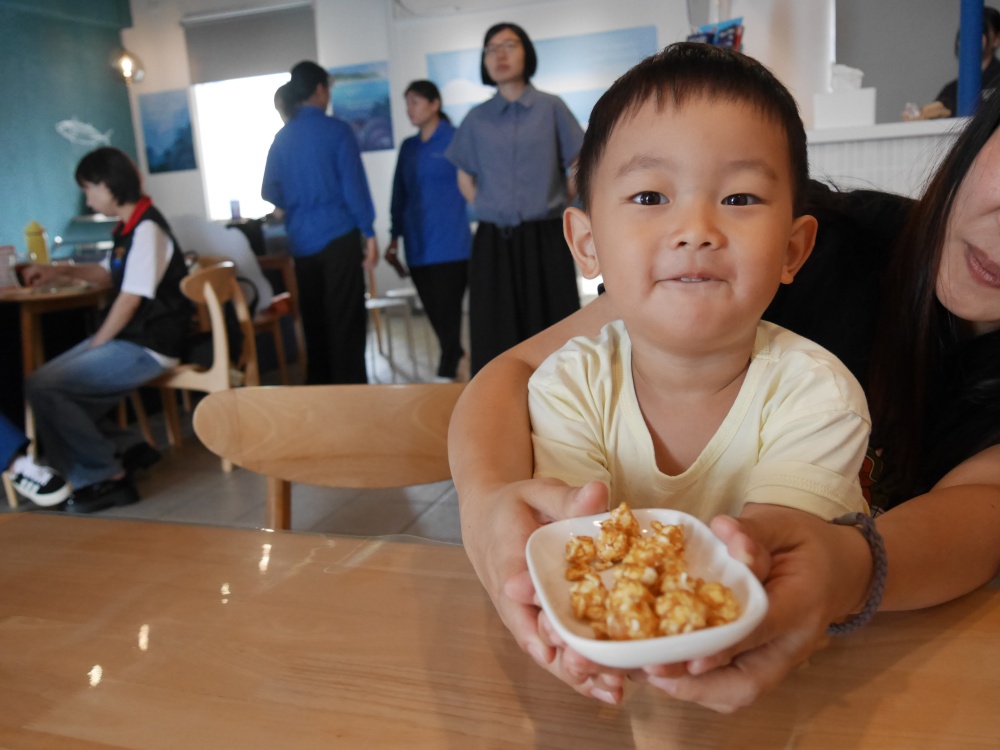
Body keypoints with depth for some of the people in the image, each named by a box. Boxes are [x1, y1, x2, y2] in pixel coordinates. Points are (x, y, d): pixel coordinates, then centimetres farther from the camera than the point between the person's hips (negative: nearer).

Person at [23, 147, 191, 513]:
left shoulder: (146, 229, -17)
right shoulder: (129, 227, 13)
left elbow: (130, 300, -19)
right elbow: (110, 273, 30)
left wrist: (94, 345, -9)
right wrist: (60, 271, 17)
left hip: (146, 349, -10)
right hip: (125, 339, 10)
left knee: (42, 388, -18)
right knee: (52, 386, 9)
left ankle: (107, 477, -6)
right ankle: (122, 451, 13)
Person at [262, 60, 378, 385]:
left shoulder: (282, 138, 9)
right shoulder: (337, 130, -5)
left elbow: (270, 192, 12)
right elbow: (354, 185, -10)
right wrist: (369, 232, -5)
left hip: (302, 241, 5)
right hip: (338, 236, -5)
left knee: (314, 319, 12)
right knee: (346, 319, -2)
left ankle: (319, 388, 18)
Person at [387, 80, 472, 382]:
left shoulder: (457, 139, -2)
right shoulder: (408, 147, 13)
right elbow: (400, 194, 16)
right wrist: (395, 238, 15)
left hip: (450, 245, -5)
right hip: (418, 247, 5)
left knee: (447, 311, -4)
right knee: (434, 312, 9)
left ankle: (447, 371, 7)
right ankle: (454, 358, 26)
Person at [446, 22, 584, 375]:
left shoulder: (550, 108, 3)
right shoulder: (476, 119, 9)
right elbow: (465, 178, 18)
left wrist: (553, 207, 0)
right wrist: (488, 210, 5)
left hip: (544, 241, -1)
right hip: (493, 244, 2)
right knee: (496, 340, 2)